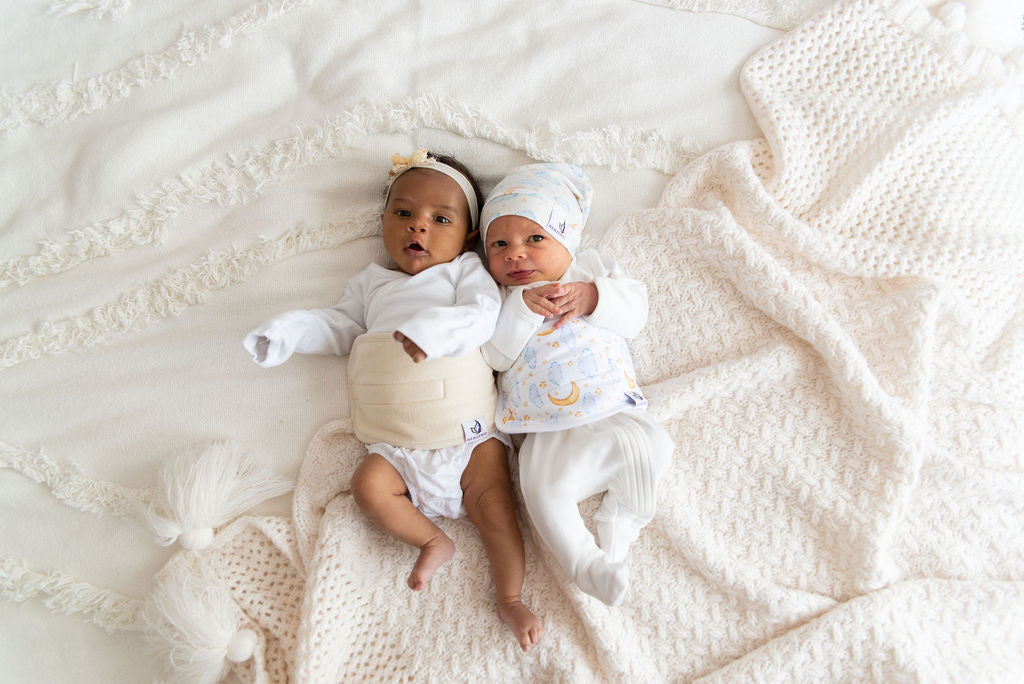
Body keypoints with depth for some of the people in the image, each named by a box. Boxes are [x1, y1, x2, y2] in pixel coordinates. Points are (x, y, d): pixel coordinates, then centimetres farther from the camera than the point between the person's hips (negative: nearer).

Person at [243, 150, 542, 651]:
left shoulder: (465, 271, 10)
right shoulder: (372, 283, 22)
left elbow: (482, 315, -8)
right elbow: (339, 326, 22)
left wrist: (431, 330, -25)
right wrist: (289, 330, 3)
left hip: (469, 431, -3)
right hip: (398, 446, 3)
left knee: (492, 501, -17)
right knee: (369, 485, -21)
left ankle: (511, 599, -6)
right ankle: (432, 541, -4)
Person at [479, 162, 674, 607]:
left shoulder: (593, 268, 16)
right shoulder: (497, 297, 10)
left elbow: (636, 309, 5)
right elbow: (493, 354, -5)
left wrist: (592, 298, -12)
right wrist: (522, 306, -17)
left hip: (614, 411, 2)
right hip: (549, 432, -2)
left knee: (648, 447, -19)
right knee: (543, 487, -23)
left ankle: (619, 524, 1)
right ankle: (585, 564, -8)